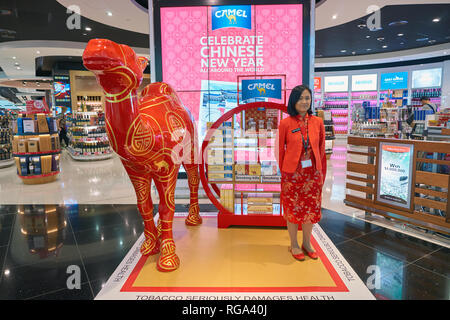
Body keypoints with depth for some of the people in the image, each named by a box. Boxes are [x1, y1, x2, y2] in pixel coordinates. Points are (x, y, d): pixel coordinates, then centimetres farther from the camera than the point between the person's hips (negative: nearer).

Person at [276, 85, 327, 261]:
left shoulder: (317, 122, 1)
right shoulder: (285, 123, -7)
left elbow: (321, 150, 6)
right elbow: (280, 150, 0)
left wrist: (322, 174, 6)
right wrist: (284, 172, 2)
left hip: (312, 173, 3)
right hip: (292, 173, -3)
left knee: (311, 209, 13)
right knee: (293, 209, 8)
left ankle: (307, 243, 33)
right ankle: (294, 245, 28)